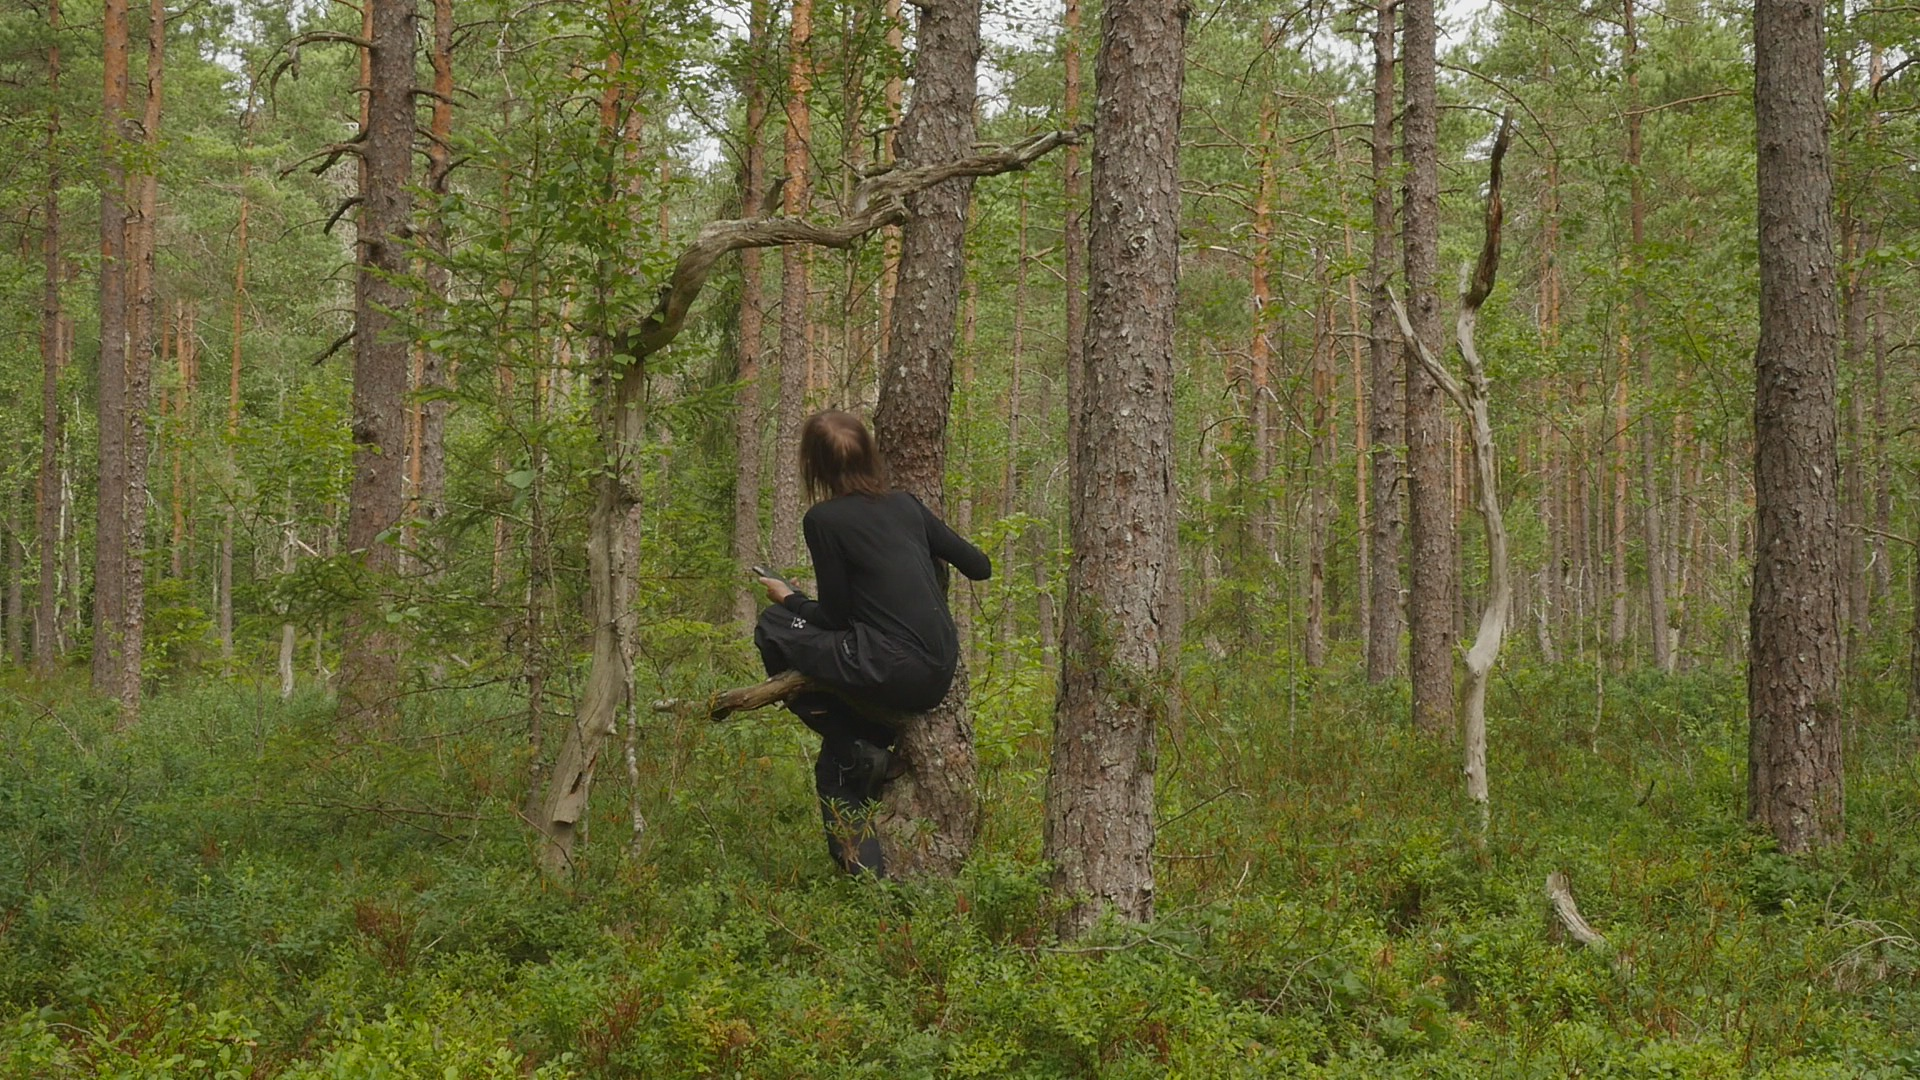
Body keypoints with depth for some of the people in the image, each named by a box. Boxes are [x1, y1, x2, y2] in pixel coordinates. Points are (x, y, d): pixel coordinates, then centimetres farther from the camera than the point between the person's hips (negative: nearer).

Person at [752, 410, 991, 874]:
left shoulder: (824, 519, -5)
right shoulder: (905, 505, 12)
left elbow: (834, 615, -2)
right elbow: (980, 567, 16)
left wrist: (788, 599, 17)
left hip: (895, 674, -7)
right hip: (940, 675, 7)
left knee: (773, 629, 10)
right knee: (835, 768, 24)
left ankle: (867, 751, 7)